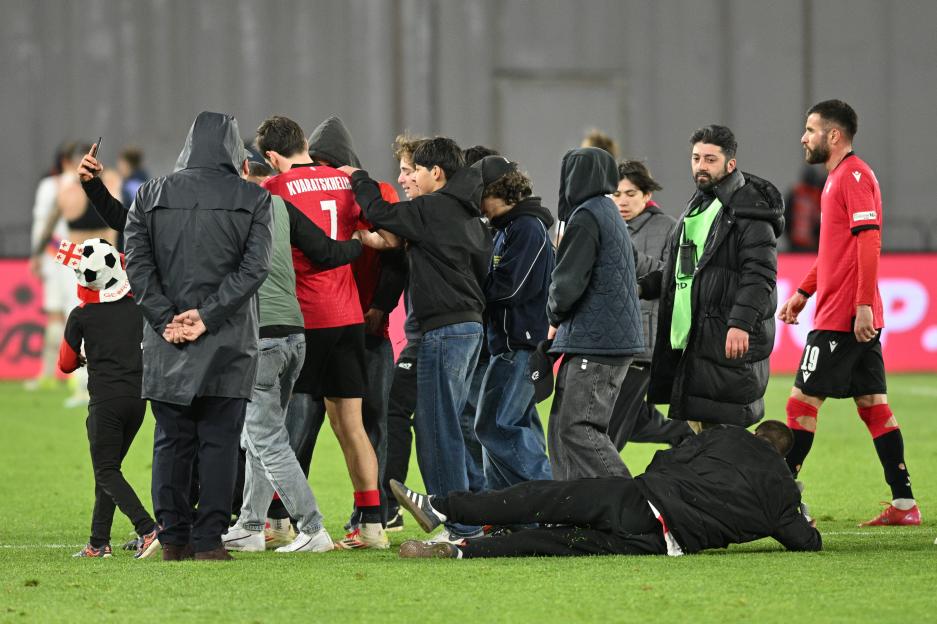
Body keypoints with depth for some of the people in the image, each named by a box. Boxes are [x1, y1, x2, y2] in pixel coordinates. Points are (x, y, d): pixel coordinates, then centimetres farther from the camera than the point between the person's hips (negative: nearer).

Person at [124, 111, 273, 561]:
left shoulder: (151, 195, 6)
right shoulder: (252, 199, 1)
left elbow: (137, 263, -1)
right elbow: (254, 266, -8)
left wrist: (165, 320, -6)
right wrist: (208, 316, -11)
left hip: (166, 341, 2)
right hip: (228, 344, -2)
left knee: (171, 442, 8)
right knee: (219, 440, 0)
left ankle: (173, 537, 7)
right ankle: (208, 540, -4)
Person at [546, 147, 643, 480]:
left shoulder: (586, 217, -13)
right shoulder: (610, 214, 18)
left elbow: (567, 282, -18)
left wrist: (555, 316, 4)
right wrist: (562, 320, 13)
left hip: (595, 341, -10)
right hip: (615, 338, 10)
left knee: (576, 428, -11)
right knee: (562, 426, 13)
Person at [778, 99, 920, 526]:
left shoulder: (855, 176, -12)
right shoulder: (837, 178, 19)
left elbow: (868, 242, -20)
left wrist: (863, 304, -25)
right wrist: (802, 293, 25)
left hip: (843, 318, -10)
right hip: (851, 317, 10)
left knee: (802, 401, -6)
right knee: (873, 404, 7)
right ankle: (904, 504, 6)